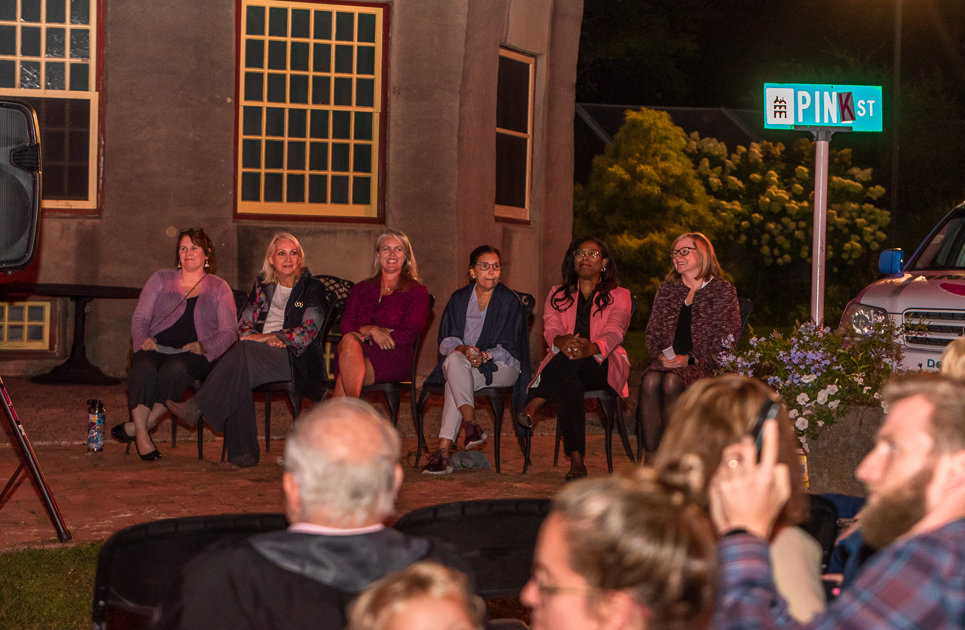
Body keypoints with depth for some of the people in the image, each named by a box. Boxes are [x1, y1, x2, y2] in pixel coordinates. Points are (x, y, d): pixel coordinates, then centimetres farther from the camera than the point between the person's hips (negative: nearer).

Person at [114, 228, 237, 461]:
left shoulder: (219, 288, 13)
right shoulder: (160, 279, 18)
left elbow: (228, 332, 4)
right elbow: (140, 317, 12)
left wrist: (203, 347, -14)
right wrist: (143, 339, -10)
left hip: (193, 353, -1)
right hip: (156, 348, 1)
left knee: (175, 368, -37)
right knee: (144, 368, -35)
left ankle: (137, 426, -29)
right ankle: (142, 435, -36)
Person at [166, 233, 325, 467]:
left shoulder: (312, 288, 9)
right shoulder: (263, 286, 22)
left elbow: (308, 331, -3)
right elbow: (243, 324, 16)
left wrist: (269, 338, -13)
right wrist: (262, 338, -6)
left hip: (296, 358, -4)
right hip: (257, 357, 4)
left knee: (245, 350, -34)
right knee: (239, 378, -34)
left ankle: (197, 408, -39)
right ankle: (243, 450, -35)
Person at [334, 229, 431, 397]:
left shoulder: (417, 292, 17)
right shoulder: (361, 289, 28)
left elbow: (410, 334, 1)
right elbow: (346, 325, 13)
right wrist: (371, 330, -12)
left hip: (393, 358, -2)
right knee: (350, 340, -39)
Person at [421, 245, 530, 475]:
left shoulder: (509, 301, 3)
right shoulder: (459, 299, 13)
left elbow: (509, 348, -3)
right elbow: (446, 340, 4)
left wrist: (484, 355, -23)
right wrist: (464, 350, -19)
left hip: (500, 366, -3)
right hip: (460, 364, 3)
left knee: (455, 382, -33)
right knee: (454, 360, -35)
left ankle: (443, 450, -41)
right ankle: (471, 426, -43)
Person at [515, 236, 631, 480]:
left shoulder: (619, 296, 12)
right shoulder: (558, 295, 20)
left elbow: (614, 334, -9)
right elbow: (550, 329, 0)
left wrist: (591, 347, -36)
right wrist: (561, 341, -29)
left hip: (603, 367, -2)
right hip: (564, 366, 2)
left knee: (573, 360, -39)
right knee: (570, 383, -38)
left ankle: (534, 405, -36)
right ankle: (576, 461, -42)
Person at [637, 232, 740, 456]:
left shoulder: (723, 291, 7)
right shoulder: (667, 291, 23)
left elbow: (725, 342, -1)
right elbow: (652, 332, 19)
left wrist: (689, 359, -13)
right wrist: (661, 354, -3)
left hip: (704, 366, -4)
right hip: (668, 362, 4)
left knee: (672, 381, -36)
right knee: (650, 380, -32)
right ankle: (651, 455, -34)